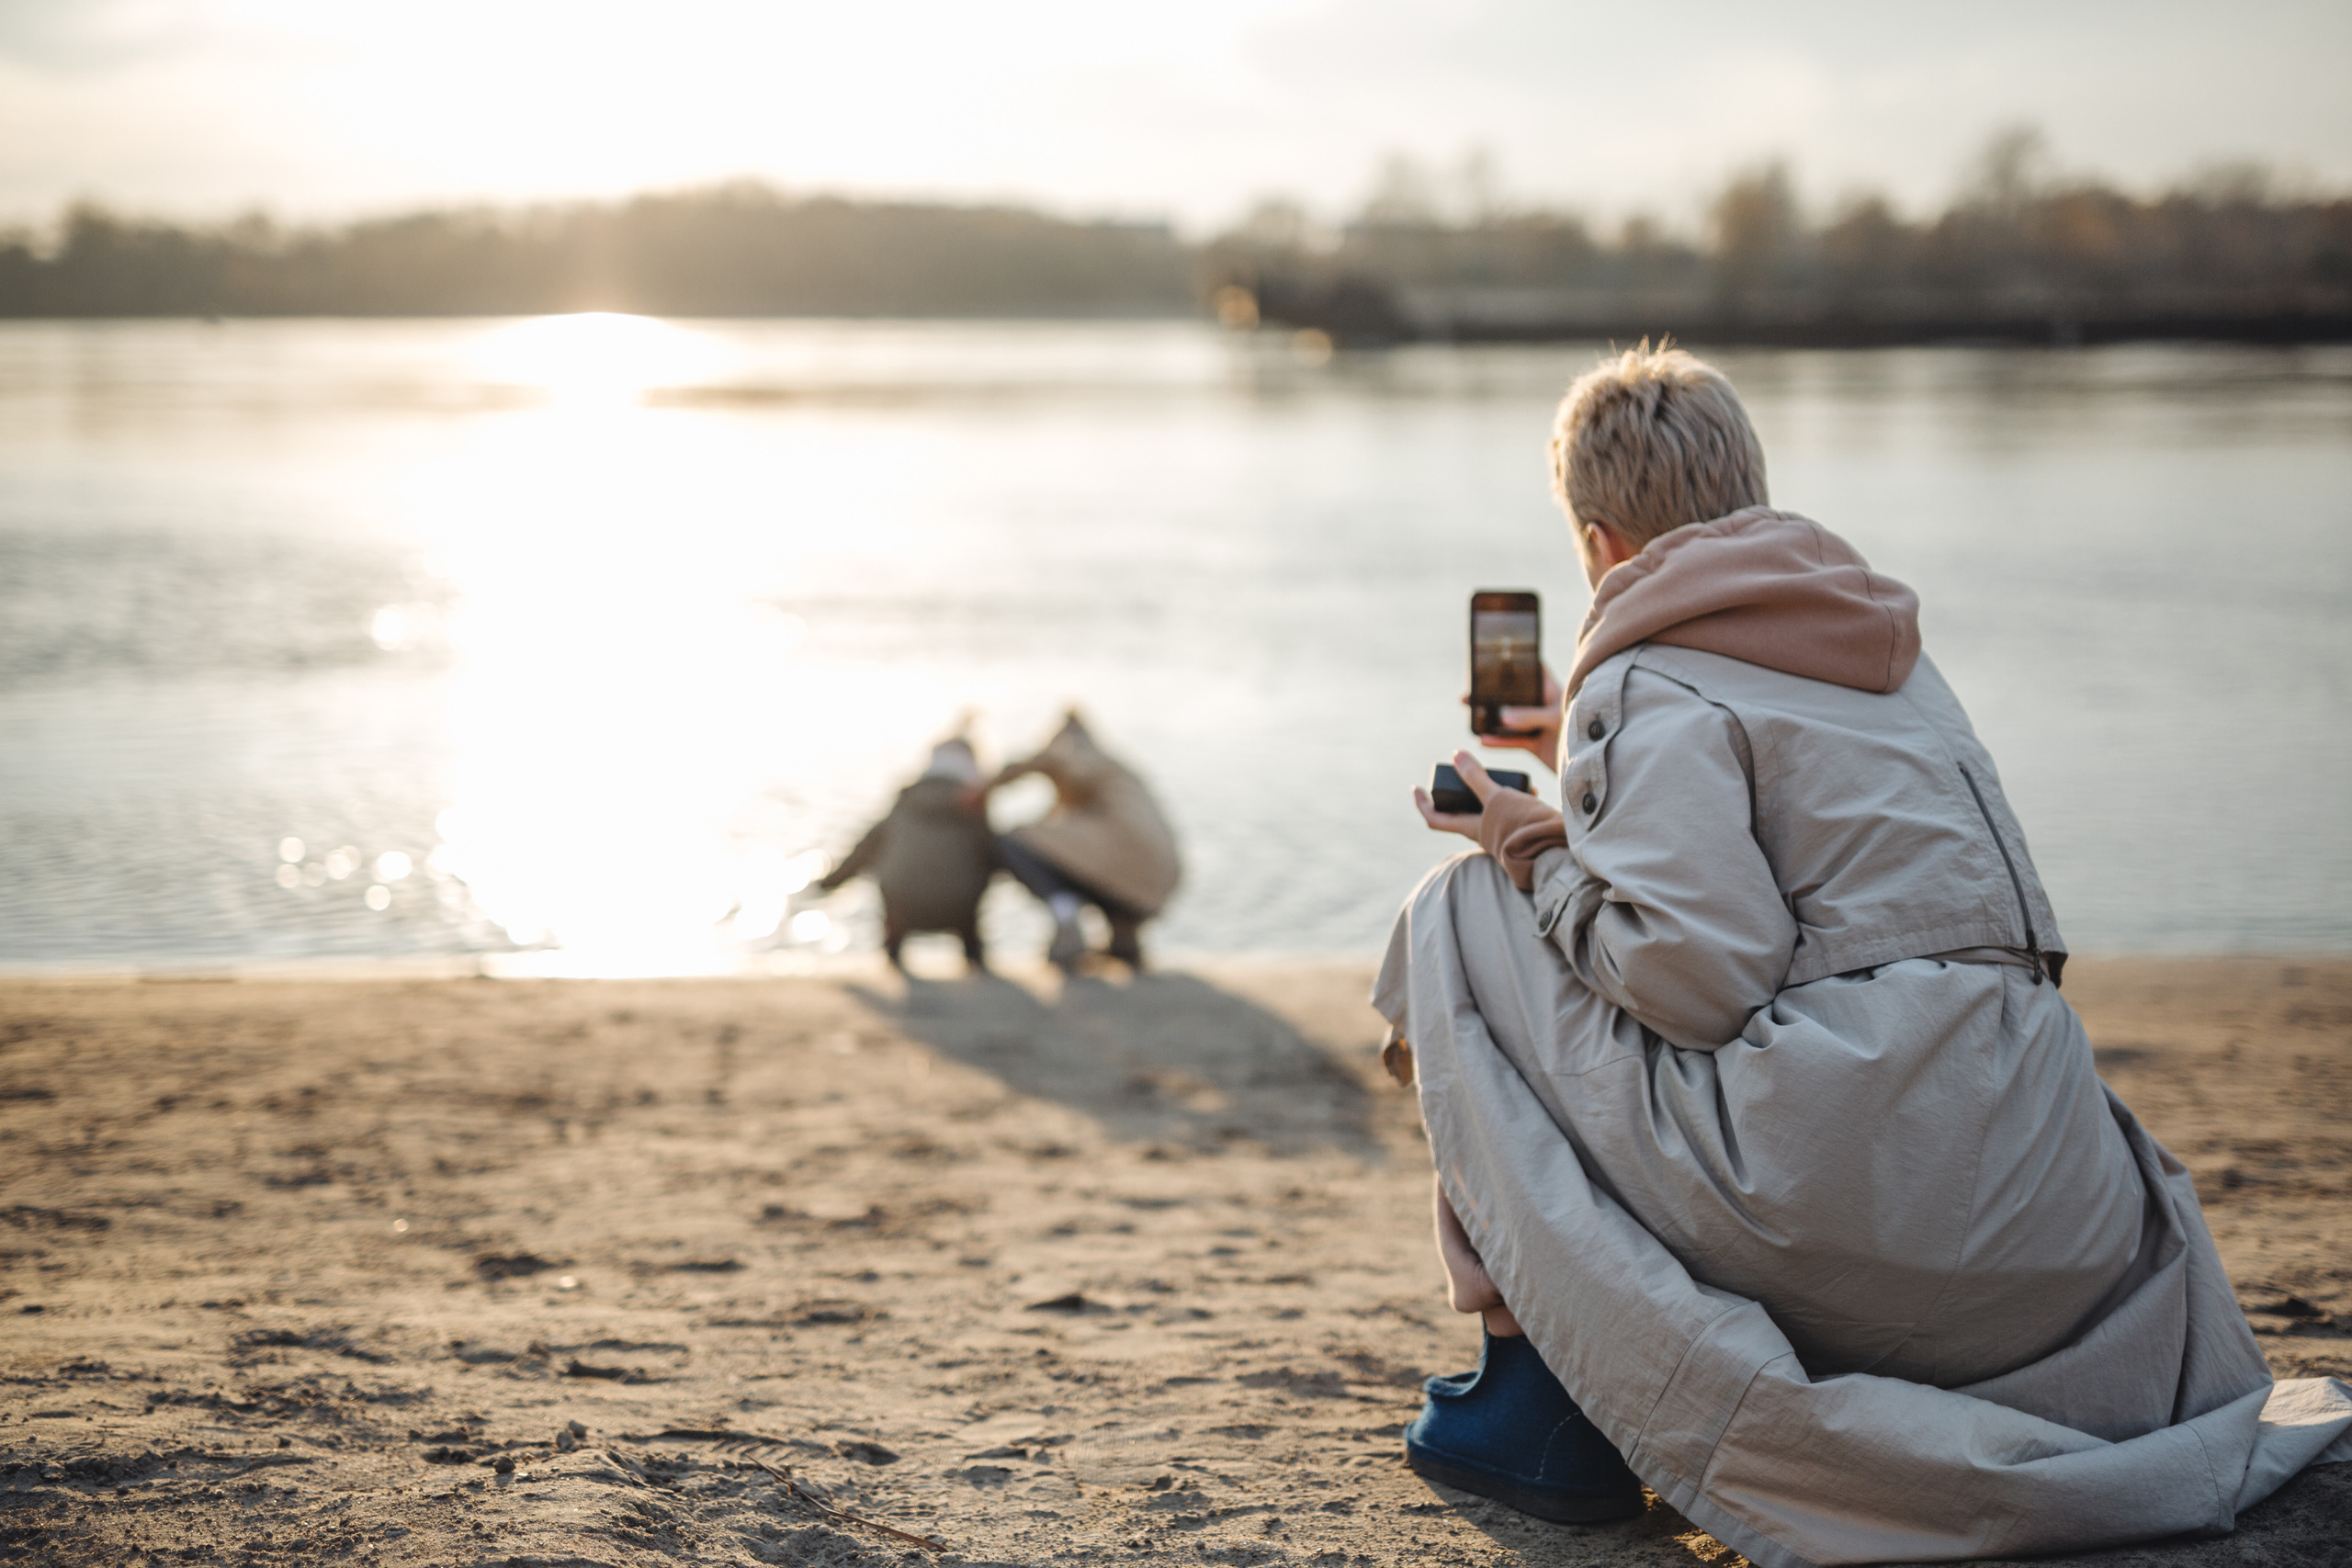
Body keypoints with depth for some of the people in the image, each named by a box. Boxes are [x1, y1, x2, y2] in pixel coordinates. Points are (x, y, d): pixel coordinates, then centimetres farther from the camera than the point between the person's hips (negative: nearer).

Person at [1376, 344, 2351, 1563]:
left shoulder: (1649, 684, -3)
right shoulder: (1882, 647, 22)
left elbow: (1704, 973, -16)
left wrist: (1543, 859, 3)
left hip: (1846, 1178, -8)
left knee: (1465, 914, 7)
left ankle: (1547, 1383, 6)